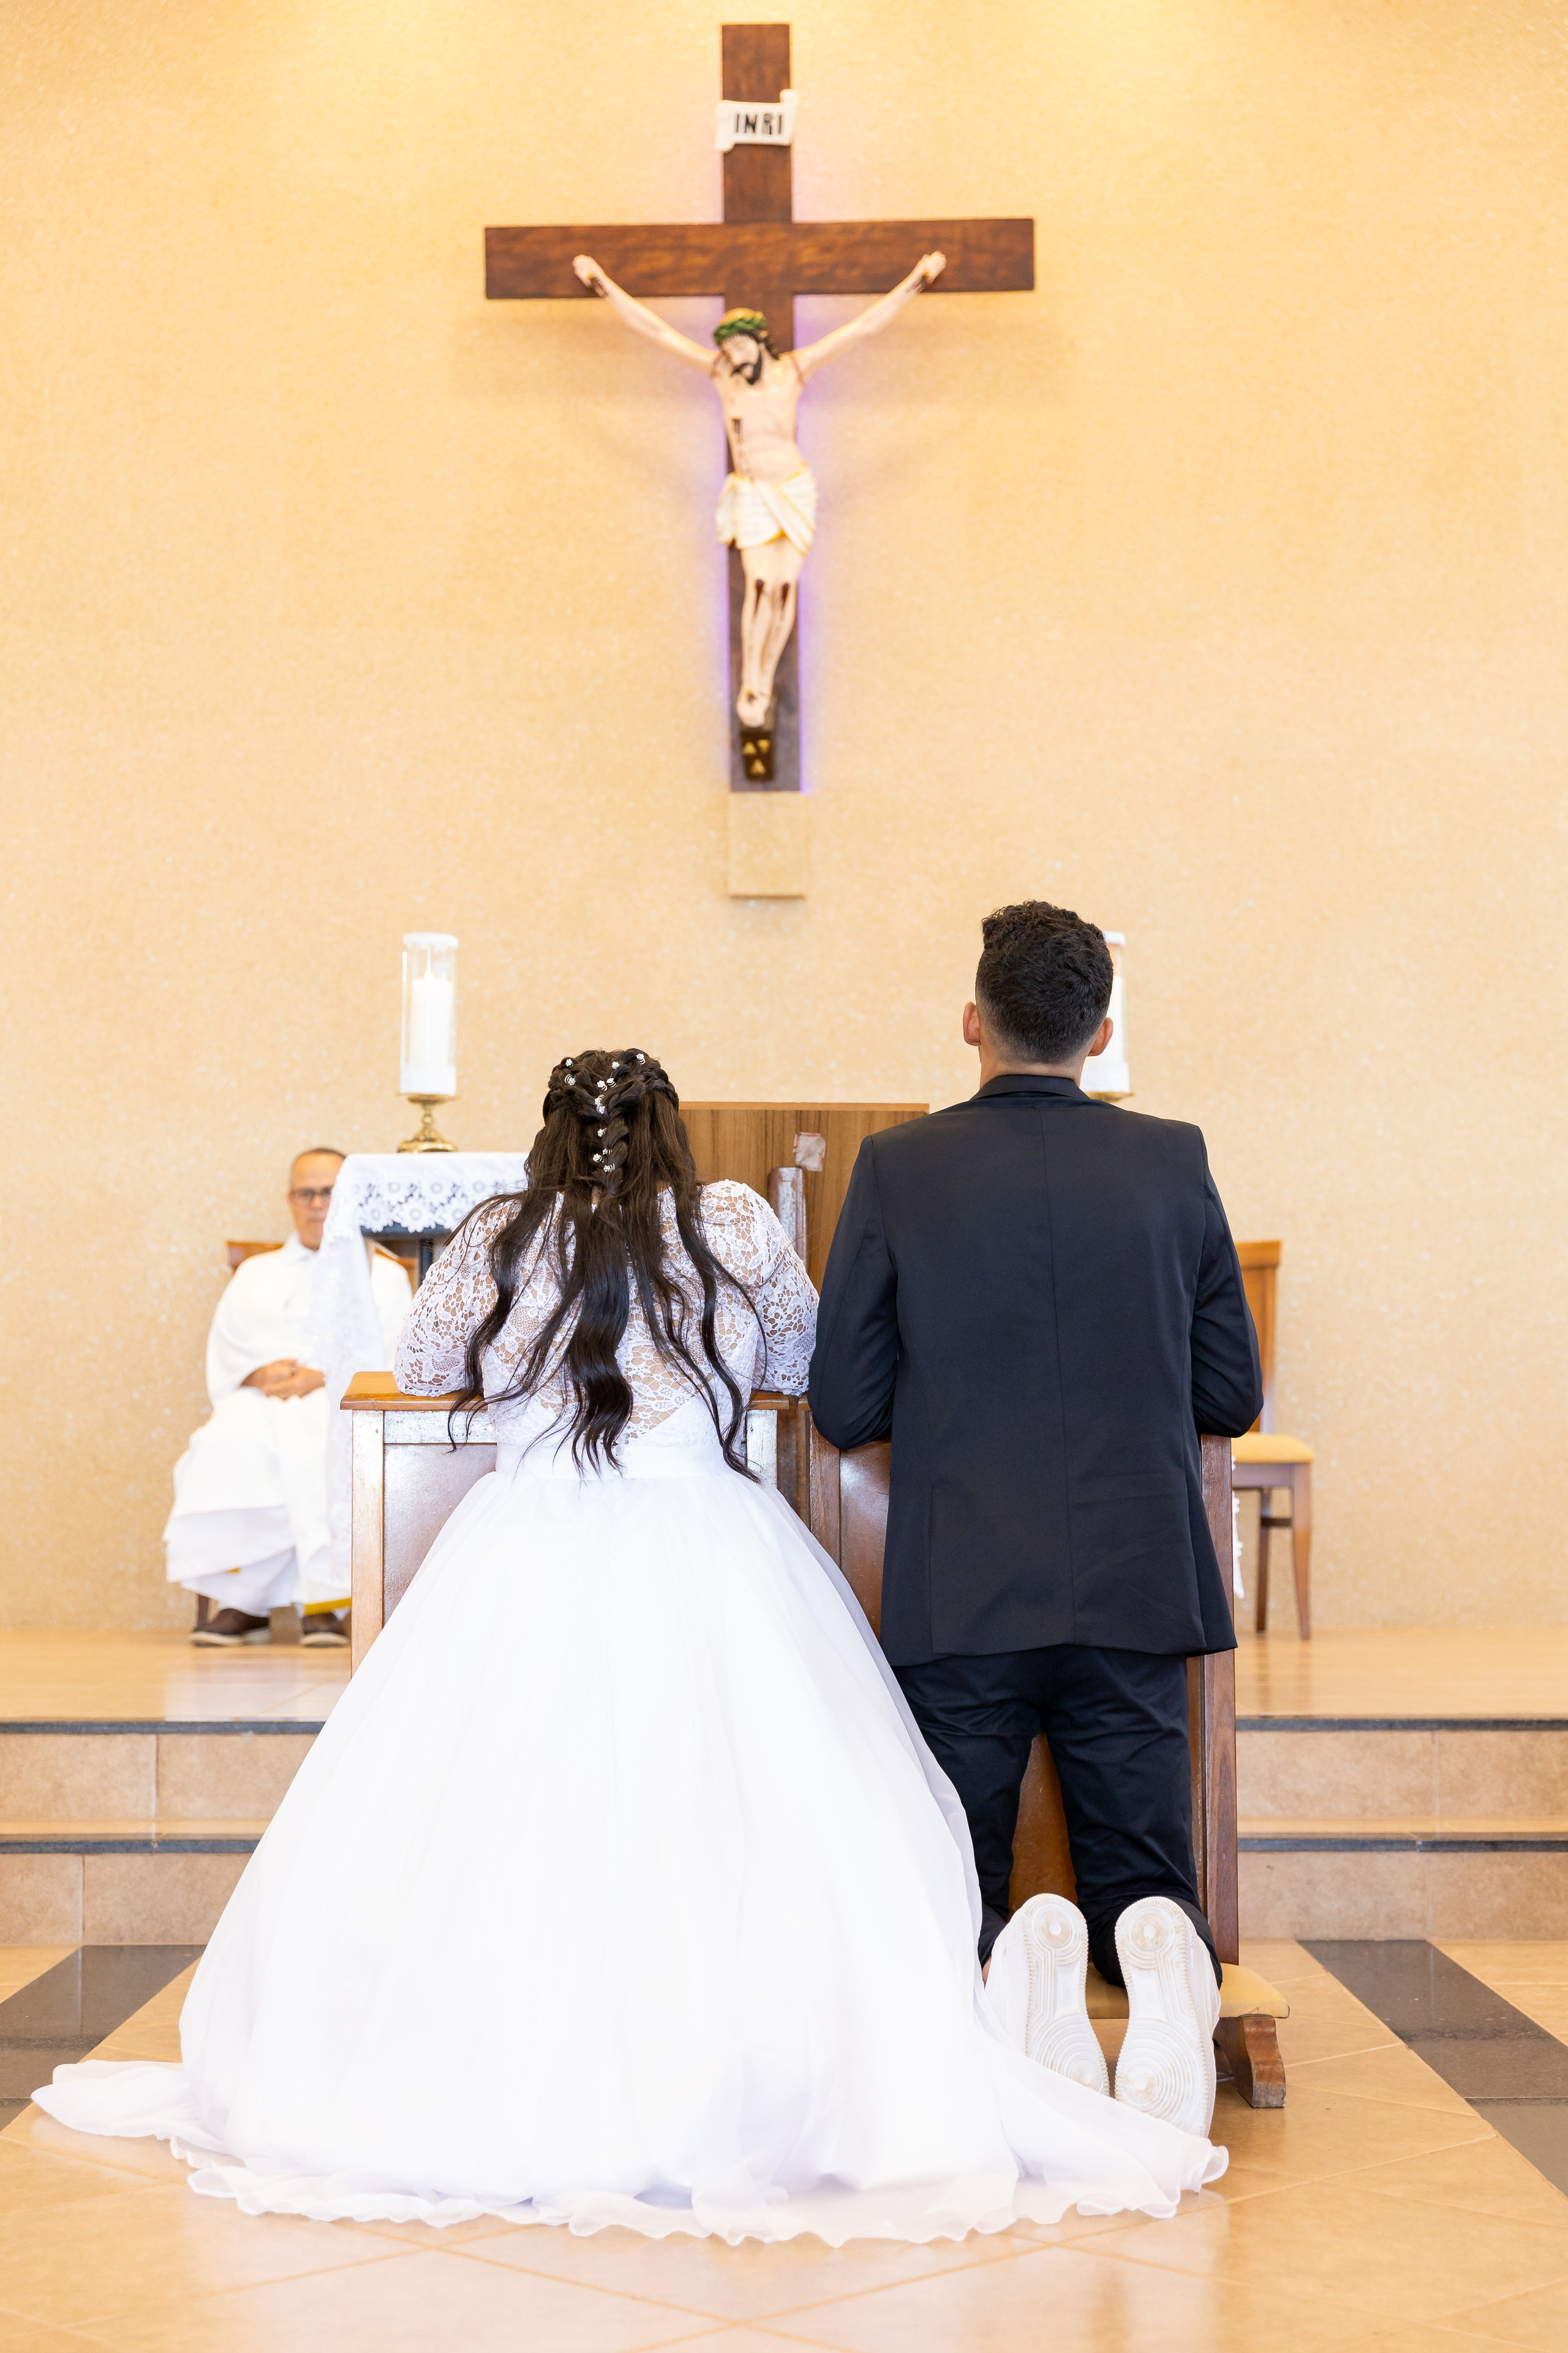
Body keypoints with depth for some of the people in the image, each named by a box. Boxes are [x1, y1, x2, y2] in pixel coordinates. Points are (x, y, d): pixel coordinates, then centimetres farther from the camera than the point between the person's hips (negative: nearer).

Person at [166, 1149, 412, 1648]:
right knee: (227, 1446, -34)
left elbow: (393, 1362, 4)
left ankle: (325, 1602, -38)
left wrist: (323, 1378, -13)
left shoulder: (384, 1275, 21)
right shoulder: (255, 1274, 29)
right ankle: (242, 1600, -29)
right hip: (262, 1402, 2)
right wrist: (262, 1373, -9)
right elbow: (225, 1351, 14)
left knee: (333, 1447, -38)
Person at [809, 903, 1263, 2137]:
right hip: (1138, 1586, 1)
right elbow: (1233, 1395, 6)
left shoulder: (898, 1168, -4)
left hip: (960, 1594, -1)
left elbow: (843, 1408, -1)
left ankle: (1013, 1952, -21)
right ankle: (1161, 1955, -21)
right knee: (1144, 1879, 12)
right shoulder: (1175, 1163, 1)